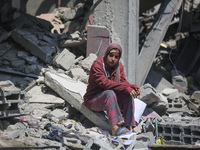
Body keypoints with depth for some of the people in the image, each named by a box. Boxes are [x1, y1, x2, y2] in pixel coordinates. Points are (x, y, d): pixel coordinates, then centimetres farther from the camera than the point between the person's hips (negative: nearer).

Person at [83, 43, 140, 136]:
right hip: (93, 100, -6)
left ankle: (129, 126, -29)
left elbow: (123, 82, -5)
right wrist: (126, 88, -37)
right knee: (110, 93, -36)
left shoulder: (119, 66, 4)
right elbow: (105, 83, -29)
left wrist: (134, 88, -27)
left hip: (108, 99, 6)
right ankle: (114, 127, -48)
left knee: (128, 95, -20)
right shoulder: (97, 65, -18)